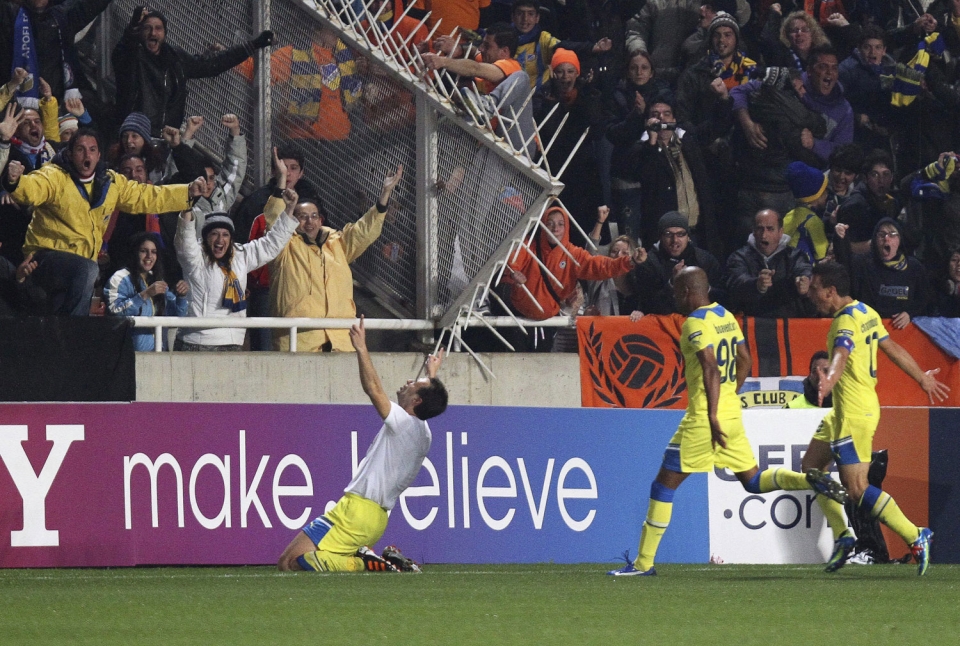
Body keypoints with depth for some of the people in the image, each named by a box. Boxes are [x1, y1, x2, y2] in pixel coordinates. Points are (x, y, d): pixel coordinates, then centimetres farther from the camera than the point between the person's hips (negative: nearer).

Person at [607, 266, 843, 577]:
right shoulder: (726, 317, 11)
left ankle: (643, 563, 3)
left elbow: (711, 369, -24)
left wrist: (713, 416, -25)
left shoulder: (695, 324, -14)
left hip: (703, 418, -8)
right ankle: (811, 481, -9)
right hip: (732, 414, 8)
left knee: (664, 485, 1)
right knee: (754, 481, 16)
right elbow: (744, 361, 18)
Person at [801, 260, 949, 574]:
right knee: (811, 466, 15)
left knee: (857, 490, -11)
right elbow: (893, 348, 18)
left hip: (854, 413, -10)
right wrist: (923, 378, 29)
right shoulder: (866, 313, 9)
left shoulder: (846, 322, -19)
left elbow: (841, 356, -39)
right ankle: (842, 535, 16)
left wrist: (829, 381, -59)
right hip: (844, 410, 10)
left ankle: (916, 537, -9)